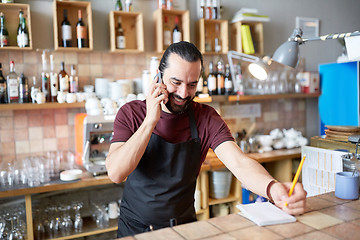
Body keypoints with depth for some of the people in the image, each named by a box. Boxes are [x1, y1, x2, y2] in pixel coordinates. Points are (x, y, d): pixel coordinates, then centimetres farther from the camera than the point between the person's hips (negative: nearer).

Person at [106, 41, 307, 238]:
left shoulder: (206, 118, -8)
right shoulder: (131, 113, -10)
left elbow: (239, 163, -22)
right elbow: (115, 173, -21)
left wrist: (273, 188, -42)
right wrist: (151, 121, -24)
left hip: (184, 226, -1)